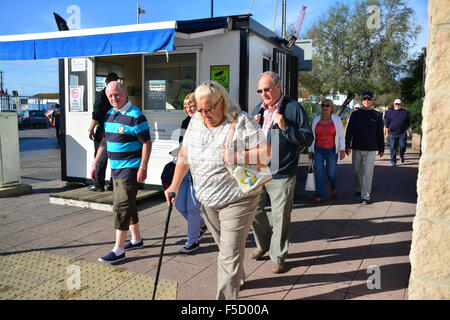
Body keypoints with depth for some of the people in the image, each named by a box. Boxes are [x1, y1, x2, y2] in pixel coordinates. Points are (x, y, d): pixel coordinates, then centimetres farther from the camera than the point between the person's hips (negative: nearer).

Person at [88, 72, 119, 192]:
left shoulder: (101, 94, -8)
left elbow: (96, 115, -13)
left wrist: (91, 129, -5)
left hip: (103, 130, -4)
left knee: (100, 158, 4)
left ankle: (99, 184, 8)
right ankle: (114, 184, 13)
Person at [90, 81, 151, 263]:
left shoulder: (135, 116, -14)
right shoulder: (110, 114, 12)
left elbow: (147, 143, -15)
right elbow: (105, 141, 19)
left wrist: (143, 168, -21)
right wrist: (95, 163, 16)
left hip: (130, 170, -9)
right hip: (116, 170, 9)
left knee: (121, 207, -7)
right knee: (128, 205, 16)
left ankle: (119, 250, 1)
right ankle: (137, 240, 30)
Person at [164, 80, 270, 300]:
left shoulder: (241, 121, -14)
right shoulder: (195, 122, 5)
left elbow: (266, 151, -15)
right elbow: (184, 155, 11)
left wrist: (239, 157, -29)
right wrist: (174, 185, 7)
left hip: (236, 200, -6)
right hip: (207, 200, 6)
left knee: (230, 255, -4)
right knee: (224, 246, 22)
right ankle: (239, 278, 47)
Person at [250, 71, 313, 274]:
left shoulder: (294, 108, -4)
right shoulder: (258, 109, 12)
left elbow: (308, 139, -8)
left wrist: (285, 127, -20)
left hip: (281, 175, -5)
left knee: (280, 216, 3)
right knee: (254, 211, 13)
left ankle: (277, 256, 21)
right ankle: (264, 245, 38)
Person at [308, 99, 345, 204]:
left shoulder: (336, 120, -1)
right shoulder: (316, 120, 4)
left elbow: (341, 135, 0)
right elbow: (312, 136, 10)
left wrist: (342, 150, -10)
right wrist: (310, 150, 9)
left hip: (332, 151, -1)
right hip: (318, 150, 2)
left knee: (331, 173, -1)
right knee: (318, 173, -5)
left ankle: (334, 188, 32)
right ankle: (320, 196, 2)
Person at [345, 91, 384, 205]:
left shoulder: (377, 115, 5)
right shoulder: (355, 114, 6)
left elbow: (380, 133, 9)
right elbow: (349, 131, 5)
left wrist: (381, 148, 9)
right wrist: (347, 146, -3)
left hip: (371, 149, -2)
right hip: (356, 148, 2)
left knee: (367, 172, -7)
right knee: (357, 171, 12)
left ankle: (365, 196, -5)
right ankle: (359, 189, 35)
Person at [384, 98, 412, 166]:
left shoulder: (405, 112, 10)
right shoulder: (390, 113, 9)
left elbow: (408, 123, 15)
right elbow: (387, 124, 8)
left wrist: (409, 131, 12)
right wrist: (387, 132, 2)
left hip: (402, 133, 0)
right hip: (392, 134, 0)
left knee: (402, 146, -3)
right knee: (393, 148, -1)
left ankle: (402, 156, 27)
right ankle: (393, 161, 9)